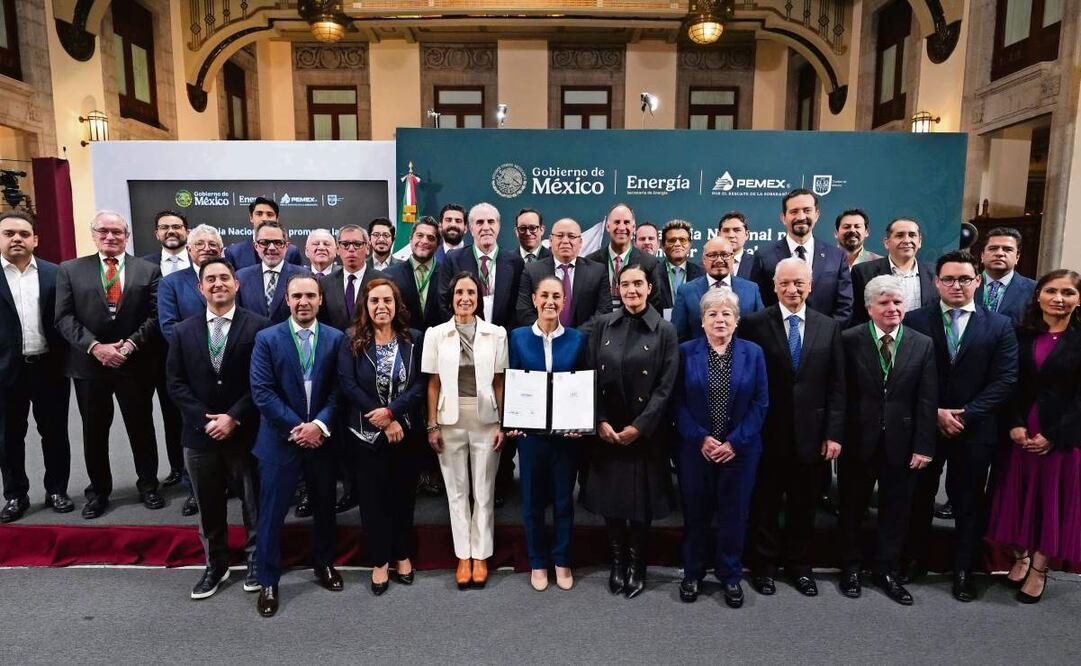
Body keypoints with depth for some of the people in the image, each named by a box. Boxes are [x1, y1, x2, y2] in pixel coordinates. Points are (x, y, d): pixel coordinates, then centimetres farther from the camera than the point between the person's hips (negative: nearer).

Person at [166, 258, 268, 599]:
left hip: (246, 432, -3)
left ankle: (255, 561, 30)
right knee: (209, 507, 15)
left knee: (253, 503, 11)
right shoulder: (184, 331, 5)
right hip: (200, 433, 3)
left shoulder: (258, 326, -6)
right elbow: (176, 383, 3)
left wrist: (234, 417, -14)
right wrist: (205, 419, -9)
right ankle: (215, 565, 33)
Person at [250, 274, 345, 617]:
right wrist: (297, 427, -15)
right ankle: (268, 581, 23)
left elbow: (338, 389, -3)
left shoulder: (335, 338, 0)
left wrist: (319, 425, -16)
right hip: (280, 440, -2)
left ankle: (324, 563, 37)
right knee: (272, 512, 6)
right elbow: (262, 392, -10)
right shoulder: (267, 339, -4)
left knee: (325, 506, 16)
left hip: (322, 438, 2)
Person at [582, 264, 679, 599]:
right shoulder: (603, 326, 3)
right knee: (610, 498, 11)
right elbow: (591, 376, 2)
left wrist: (639, 426, -13)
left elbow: (666, 387, -7)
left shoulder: (664, 331, -4)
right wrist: (600, 421, -8)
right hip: (606, 430, 2)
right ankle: (616, 561, 30)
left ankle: (637, 564, 28)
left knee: (641, 499, 8)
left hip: (645, 432, -2)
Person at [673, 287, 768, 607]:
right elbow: (678, 402, -3)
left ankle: (731, 575, 29)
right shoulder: (686, 352, -2)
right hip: (696, 449, -1)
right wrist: (700, 438, -13)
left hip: (740, 449, 1)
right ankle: (692, 573, 28)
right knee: (695, 512, 9)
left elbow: (760, 403, -1)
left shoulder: (753, 353, 1)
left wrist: (735, 442, -10)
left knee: (735, 514, 11)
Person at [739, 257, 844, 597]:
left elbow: (836, 386, 4)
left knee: (803, 505, 15)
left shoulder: (829, 327, 4)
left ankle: (798, 564, 34)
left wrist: (833, 433, -1)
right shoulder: (754, 324, -6)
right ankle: (763, 565, 29)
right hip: (768, 433, -2)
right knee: (765, 503, 11)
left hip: (811, 434, 3)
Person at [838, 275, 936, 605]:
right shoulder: (849, 340, -7)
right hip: (858, 440, -2)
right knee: (852, 507, 13)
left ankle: (886, 571, 30)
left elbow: (927, 401, -1)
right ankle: (852, 567, 30)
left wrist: (924, 446, -5)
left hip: (901, 442, 2)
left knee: (895, 509, 12)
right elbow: (840, 392, -8)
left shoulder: (923, 344, 1)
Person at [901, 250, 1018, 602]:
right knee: (919, 497, 12)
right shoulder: (915, 321, -1)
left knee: (969, 502, 11)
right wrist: (935, 412, -13)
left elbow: (1005, 379, -4)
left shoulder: (999, 326, 2)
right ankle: (915, 559, 29)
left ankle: (963, 570, 26)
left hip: (975, 429, 1)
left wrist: (966, 415, -13)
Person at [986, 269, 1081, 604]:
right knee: (1019, 495, 11)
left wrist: (1053, 435, -13)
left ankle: (1039, 569, 21)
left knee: (1053, 499, 7)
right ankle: (1020, 557, 29)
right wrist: (1015, 425, -9)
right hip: (1021, 431, 3)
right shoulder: (1022, 335, 5)